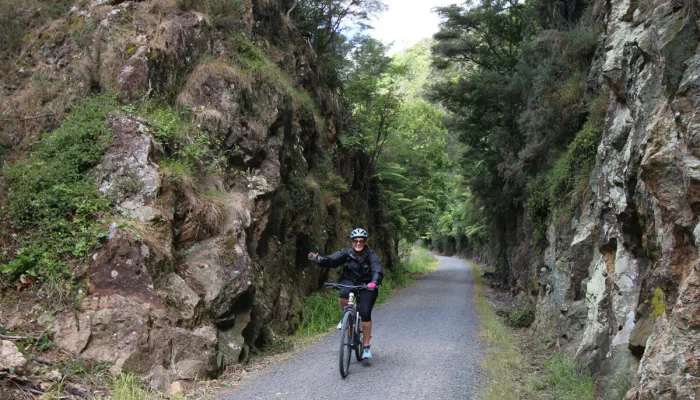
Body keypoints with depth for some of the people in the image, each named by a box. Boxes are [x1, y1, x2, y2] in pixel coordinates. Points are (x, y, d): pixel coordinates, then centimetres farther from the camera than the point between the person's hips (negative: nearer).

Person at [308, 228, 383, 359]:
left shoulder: (371, 255, -15)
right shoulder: (347, 253, -10)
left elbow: (377, 271, -29)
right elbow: (331, 260, -22)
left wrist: (374, 282, -52)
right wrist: (318, 260, -44)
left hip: (366, 285, -1)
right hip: (349, 281, 1)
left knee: (365, 313, -14)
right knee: (344, 294, -34)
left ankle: (366, 346, 1)